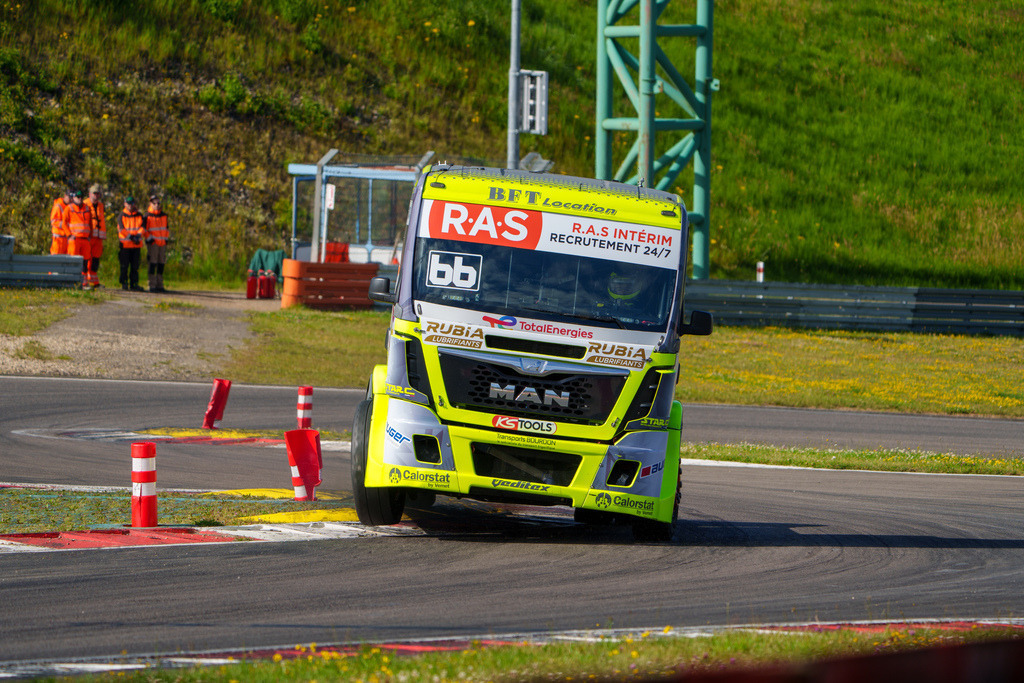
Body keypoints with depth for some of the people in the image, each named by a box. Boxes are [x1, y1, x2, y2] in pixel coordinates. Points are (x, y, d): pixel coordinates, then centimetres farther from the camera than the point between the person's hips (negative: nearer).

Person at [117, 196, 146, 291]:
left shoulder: (139, 216, 12)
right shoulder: (121, 216, 4)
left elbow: (142, 227, 1)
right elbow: (121, 229, -8)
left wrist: (138, 235, -19)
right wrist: (131, 237, -18)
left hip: (136, 245, 3)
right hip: (125, 244, -3)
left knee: (135, 266, 4)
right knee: (124, 265, -2)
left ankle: (134, 283, 7)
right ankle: (124, 283, 4)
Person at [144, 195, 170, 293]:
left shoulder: (164, 215, 15)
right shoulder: (148, 216, -1)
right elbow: (144, 229, -1)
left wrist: (166, 239, 13)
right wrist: (149, 239, -10)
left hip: (162, 243, 6)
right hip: (153, 243, -6)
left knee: (161, 264, 6)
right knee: (153, 264, -9)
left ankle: (159, 285, 11)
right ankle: (152, 285, -8)